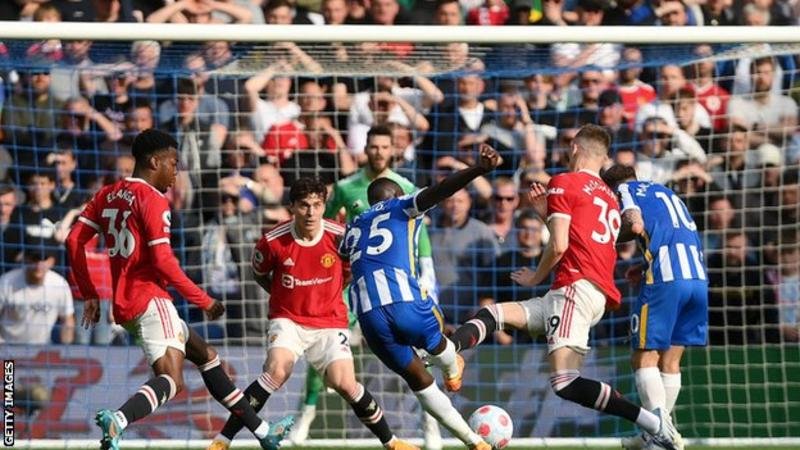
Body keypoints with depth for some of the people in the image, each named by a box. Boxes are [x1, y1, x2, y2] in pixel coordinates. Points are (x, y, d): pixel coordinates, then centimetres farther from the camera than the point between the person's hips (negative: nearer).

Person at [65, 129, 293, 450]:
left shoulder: (108, 195, 15)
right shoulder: (153, 200, -9)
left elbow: (74, 241, 12)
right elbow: (163, 261, -16)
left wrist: (89, 295, 16)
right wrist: (204, 301, -10)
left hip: (124, 304, 10)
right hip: (150, 300, -10)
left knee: (205, 355, 20)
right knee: (171, 380, -22)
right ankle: (117, 420, -47)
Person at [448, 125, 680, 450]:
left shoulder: (563, 183, 2)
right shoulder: (610, 197, 27)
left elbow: (559, 246, -8)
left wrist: (536, 277, 9)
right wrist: (547, 213, 29)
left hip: (576, 286, -10)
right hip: (598, 295, 10)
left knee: (565, 384, -22)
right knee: (492, 314, 5)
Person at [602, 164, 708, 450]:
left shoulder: (624, 189, 10)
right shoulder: (666, 192, 30)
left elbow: (635, 225, -9)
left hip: (665, 279, -7)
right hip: (698, 277, 7)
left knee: (644, 358, -1)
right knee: (670, 360, 13)